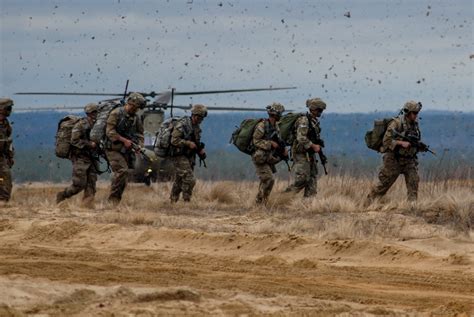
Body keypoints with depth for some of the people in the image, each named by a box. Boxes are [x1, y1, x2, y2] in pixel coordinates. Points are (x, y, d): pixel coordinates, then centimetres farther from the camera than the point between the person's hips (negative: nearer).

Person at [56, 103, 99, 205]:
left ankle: (88, 204, -5)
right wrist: (90, 144, -22)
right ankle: (61, 196, 12)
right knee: (79, 185, -8)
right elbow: (74, 141, -18)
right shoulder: (80, 125, -11)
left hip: (91, 158, 7)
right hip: (80, 158, -7)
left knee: (91, 184, -4)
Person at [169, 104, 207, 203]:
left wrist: (201, 150, 5)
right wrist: (188, 143, -22)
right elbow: (174, 140, -20)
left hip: (189, 157, 9)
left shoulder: (196, 127, 14)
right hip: (180, 156, -9)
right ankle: (186, 202, -13)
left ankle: (173, 202, 20)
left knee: (179, 181, 13)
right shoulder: (182, 125, -14)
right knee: (189, 180, -16)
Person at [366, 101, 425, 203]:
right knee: (384, 183, 1)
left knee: (413, 181, -11)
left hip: (409, 159, 5)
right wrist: (401, 143, -27)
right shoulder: (396, 123, -13)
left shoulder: (415, 125, 8)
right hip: (394, 159, -5)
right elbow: (387, 141, -18)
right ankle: (369, 201, 14)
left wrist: (421, 147, -2)